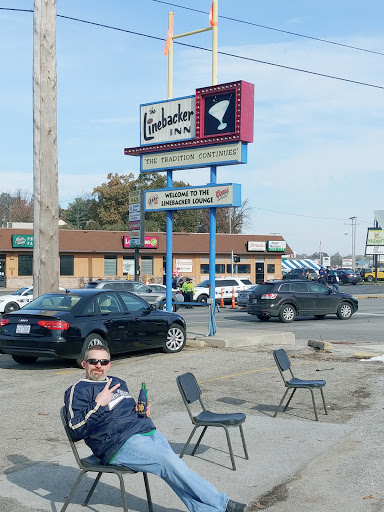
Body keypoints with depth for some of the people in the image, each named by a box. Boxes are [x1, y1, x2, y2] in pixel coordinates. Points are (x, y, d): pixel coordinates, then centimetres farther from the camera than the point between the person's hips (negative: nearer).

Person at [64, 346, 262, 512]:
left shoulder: (118, 383, 26)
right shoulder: (78, 391, 3)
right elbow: (77, 429, -7)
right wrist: (98, 404, -15)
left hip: (149, 431, 8)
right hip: (121, 444, -8)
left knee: (173, 467, -17)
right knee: (171, 464, -23)